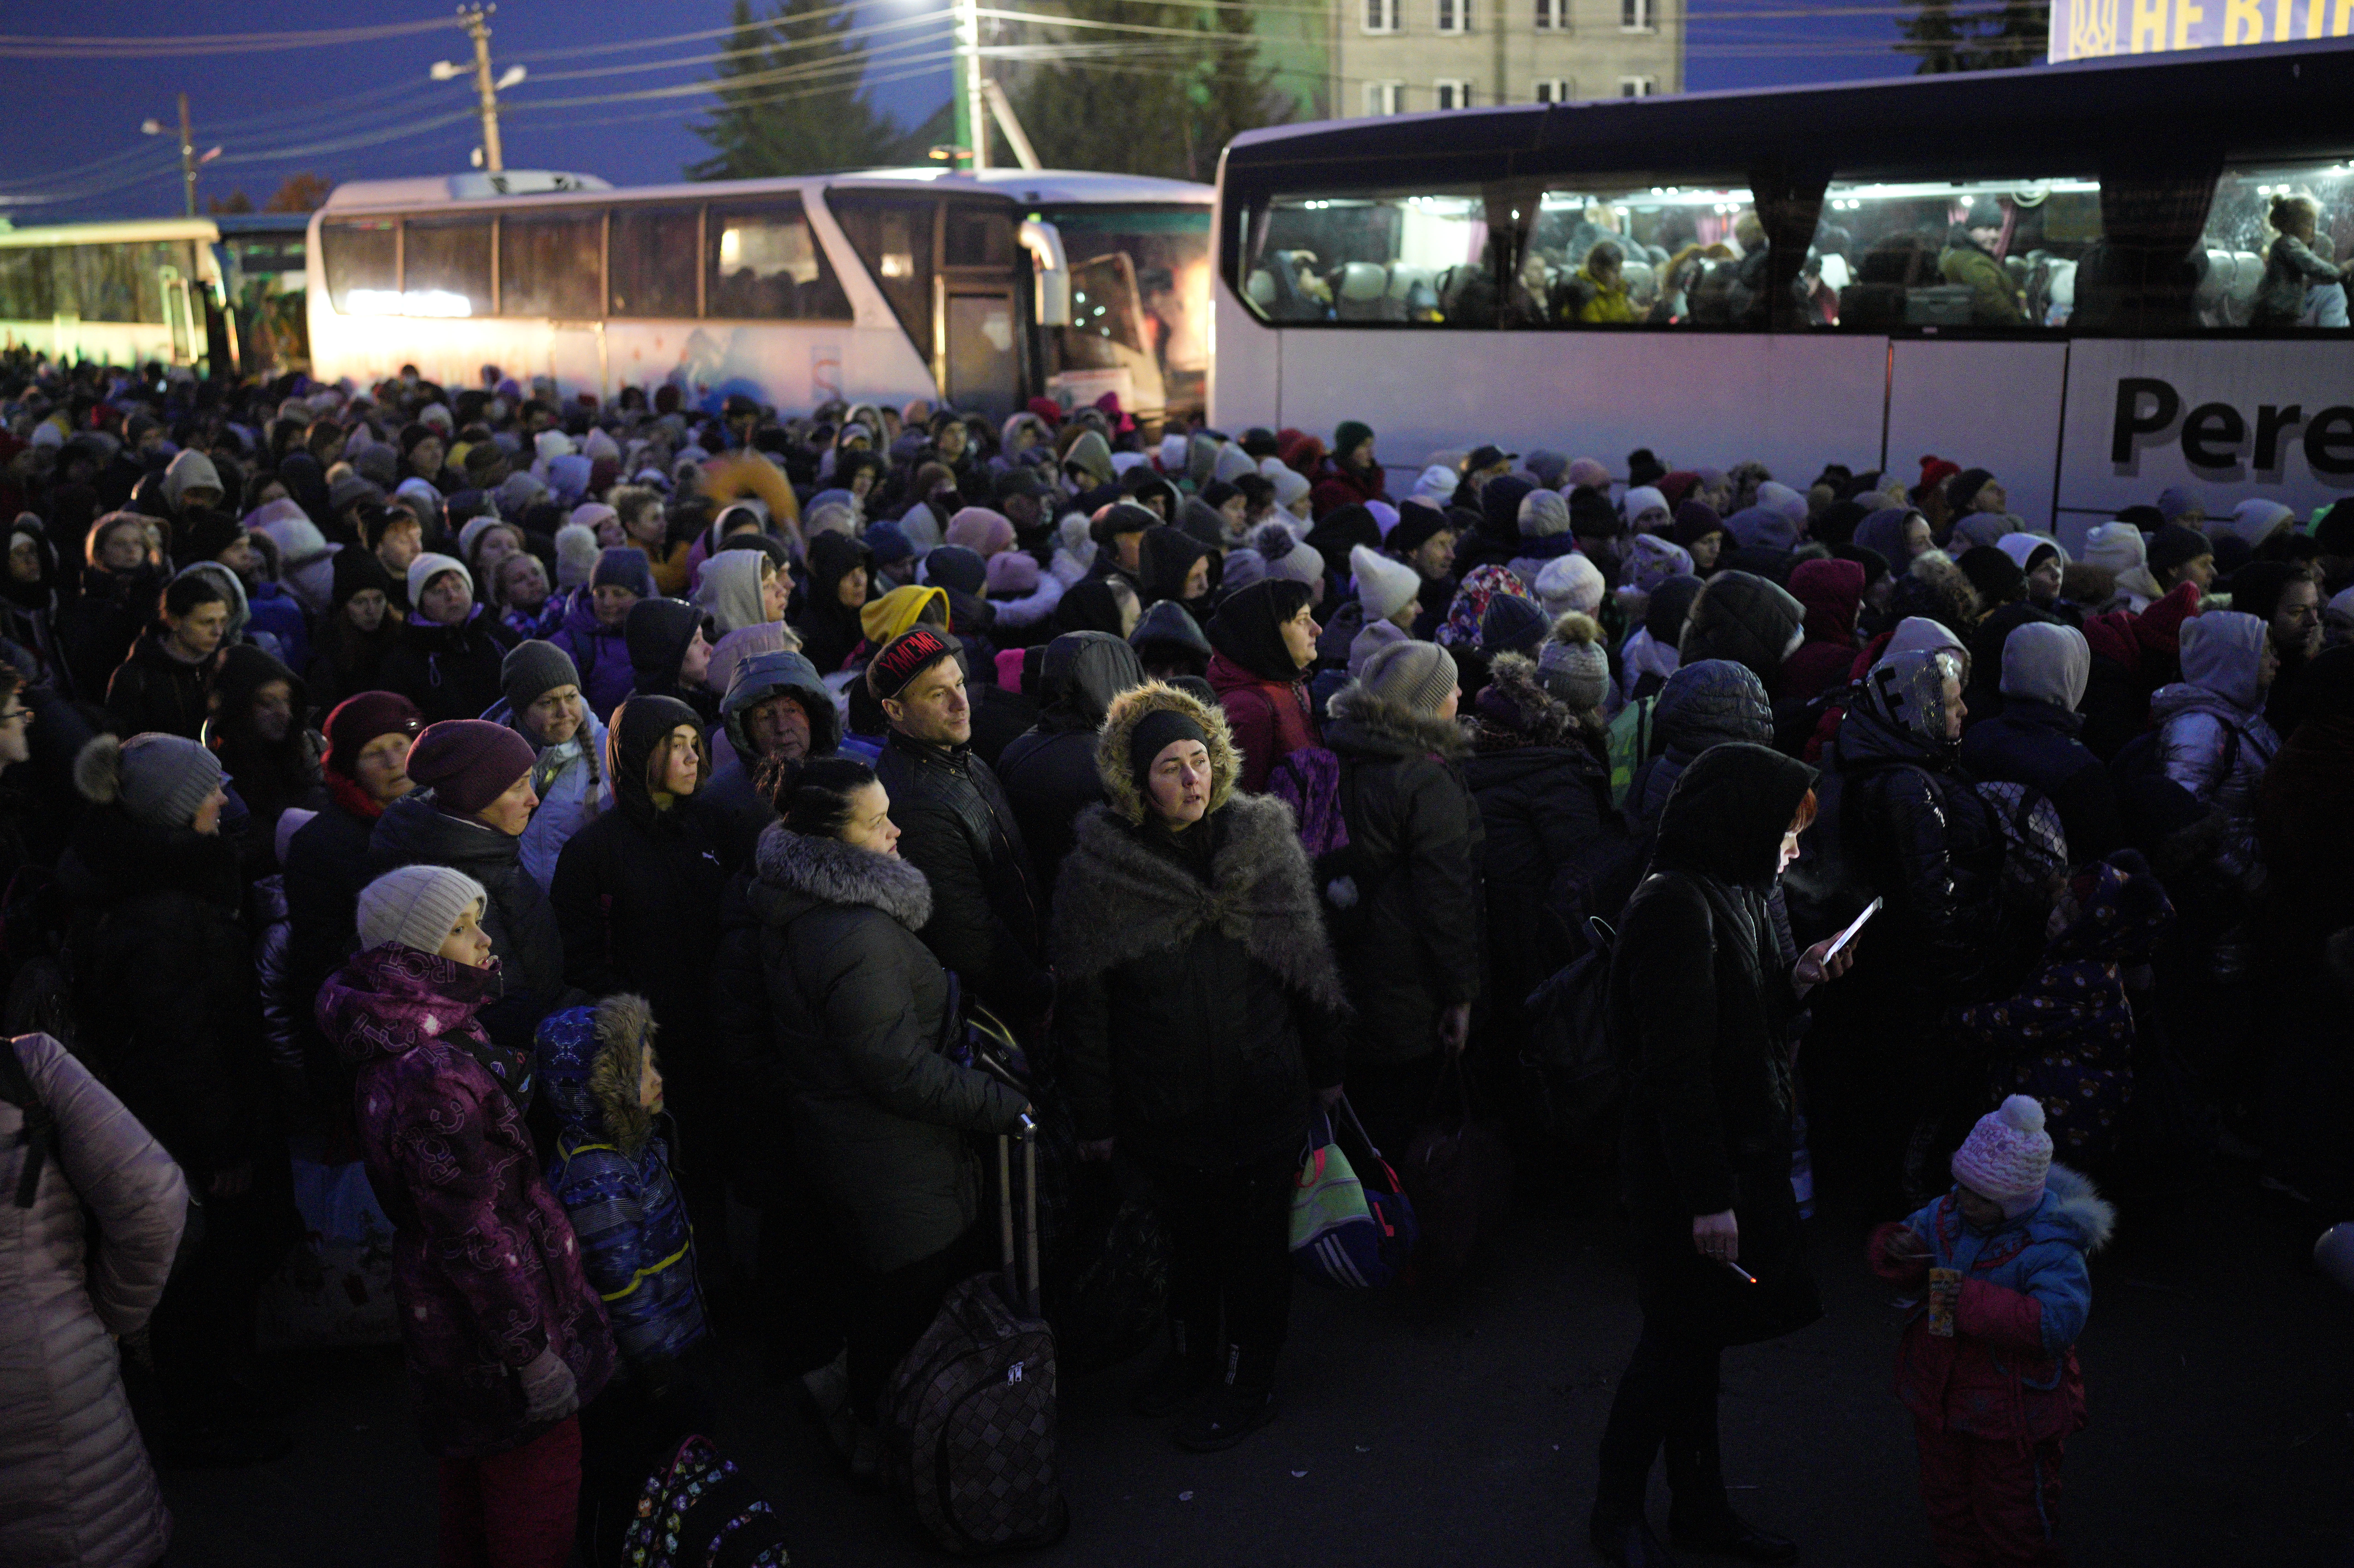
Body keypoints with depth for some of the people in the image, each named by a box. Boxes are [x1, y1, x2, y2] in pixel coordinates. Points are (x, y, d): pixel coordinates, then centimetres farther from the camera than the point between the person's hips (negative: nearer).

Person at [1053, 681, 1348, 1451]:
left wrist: (1327, 1065, 8)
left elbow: (1309, 960, 3)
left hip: (1262, 1091, 0)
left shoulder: (1263, 840, -6)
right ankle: (1191, 1353, 44)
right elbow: (1083, 1005, -4)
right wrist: (1094, 1116, -1)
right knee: (1189, 1232, 18)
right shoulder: (1097, 867, -10)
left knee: (1254, 1239, 12)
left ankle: (1247, 1381, 33)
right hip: (1163, 1095, 0)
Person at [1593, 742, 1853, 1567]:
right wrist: (1707, 1198, -24)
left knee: (1695, 1341, 19)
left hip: (1740, 1154, 9)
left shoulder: (1733, 895, 9)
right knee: (1679, 1339, 4)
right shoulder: (1678, 905, -22)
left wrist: (1795, 981, -3)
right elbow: (1677, 1065, -25)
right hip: (1687, 1167, -9)